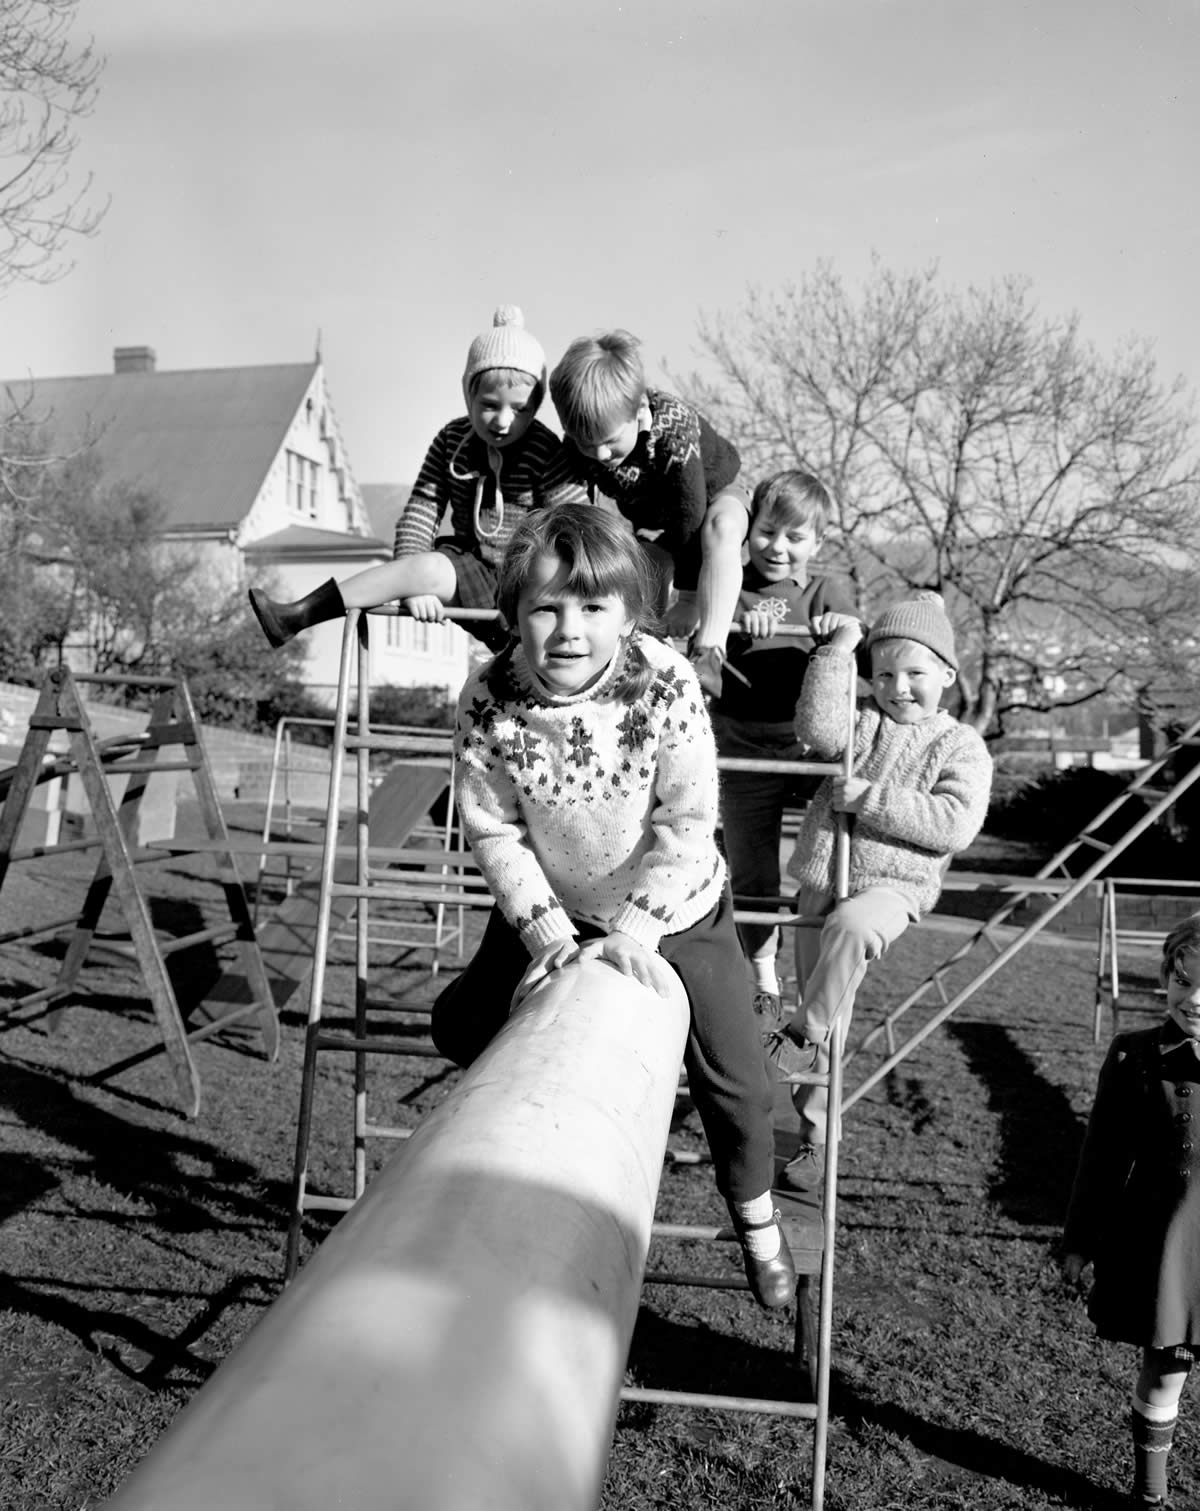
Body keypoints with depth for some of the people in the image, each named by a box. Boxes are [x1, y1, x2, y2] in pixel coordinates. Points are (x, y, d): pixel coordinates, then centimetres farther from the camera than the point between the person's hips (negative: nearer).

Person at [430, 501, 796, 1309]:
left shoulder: (669, 686, -27)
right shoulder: (487, 700, -23)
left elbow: (688, 824, -22)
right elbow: (492, 831, -15)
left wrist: (635, 928, -26)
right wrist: (545, 928, -23)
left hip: (671, 907, -2)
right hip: (548, 911, 2)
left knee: (732, 1072, 4)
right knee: (462, 1023, 4)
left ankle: (756, 1215, 35)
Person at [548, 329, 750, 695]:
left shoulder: (675, 428, -40)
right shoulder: (576, 447, -25)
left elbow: (690, 514, -35)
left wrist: (687, 600, -29)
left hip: (713, 491, -5)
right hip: (650, 517, 6)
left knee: (720, 529, -38)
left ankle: (709, 656, -45)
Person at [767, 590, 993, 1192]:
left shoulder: (961, 747, 1)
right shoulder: (861, 719, 7)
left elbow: (955, 823, -13)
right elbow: (818, 729, -15)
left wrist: (869, 799, -17)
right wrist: (836, 651, -16)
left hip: (894, 883, -3)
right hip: (823, 880, 3)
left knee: (852, 924, -39)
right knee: (827, 1011, 9)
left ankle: (804, 1032, -17)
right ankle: (815, 1136, 25)